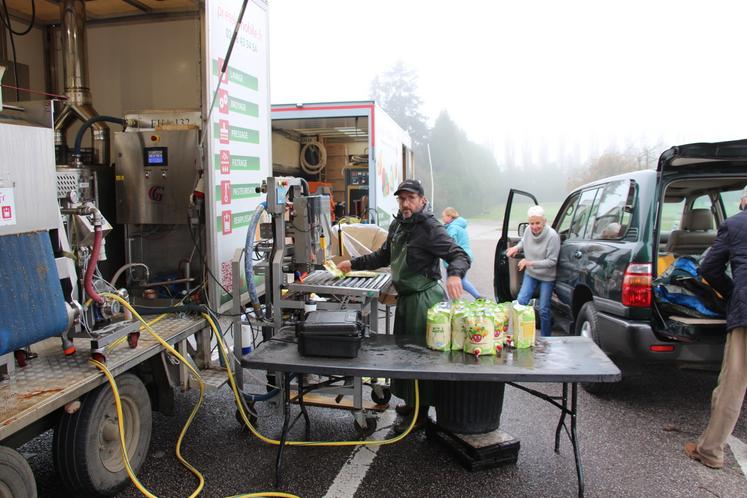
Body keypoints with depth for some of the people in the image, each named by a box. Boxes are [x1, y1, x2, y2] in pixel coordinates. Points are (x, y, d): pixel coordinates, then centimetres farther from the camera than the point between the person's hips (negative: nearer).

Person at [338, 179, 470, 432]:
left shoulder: (429, 228, -16)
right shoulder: (398, 225, 10)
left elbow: (460, 255, -23)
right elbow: (384, 256, 23)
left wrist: (454, 274, -44)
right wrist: (353, 264, 18)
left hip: (424, 300, -9)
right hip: (405, 298, 9)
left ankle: (421, 413, 13)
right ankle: (411, 402, 35)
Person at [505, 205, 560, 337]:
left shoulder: (552, 236, -27)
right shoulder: (528, 231, -12)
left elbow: (552, 261, -23)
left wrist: (530, 262, -30)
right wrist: (516, 247, -9)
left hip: (547, 277, -5)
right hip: (530, 274, 5)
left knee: (543, 310, 1)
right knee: (520, 301, -3)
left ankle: (546, 339, 20)